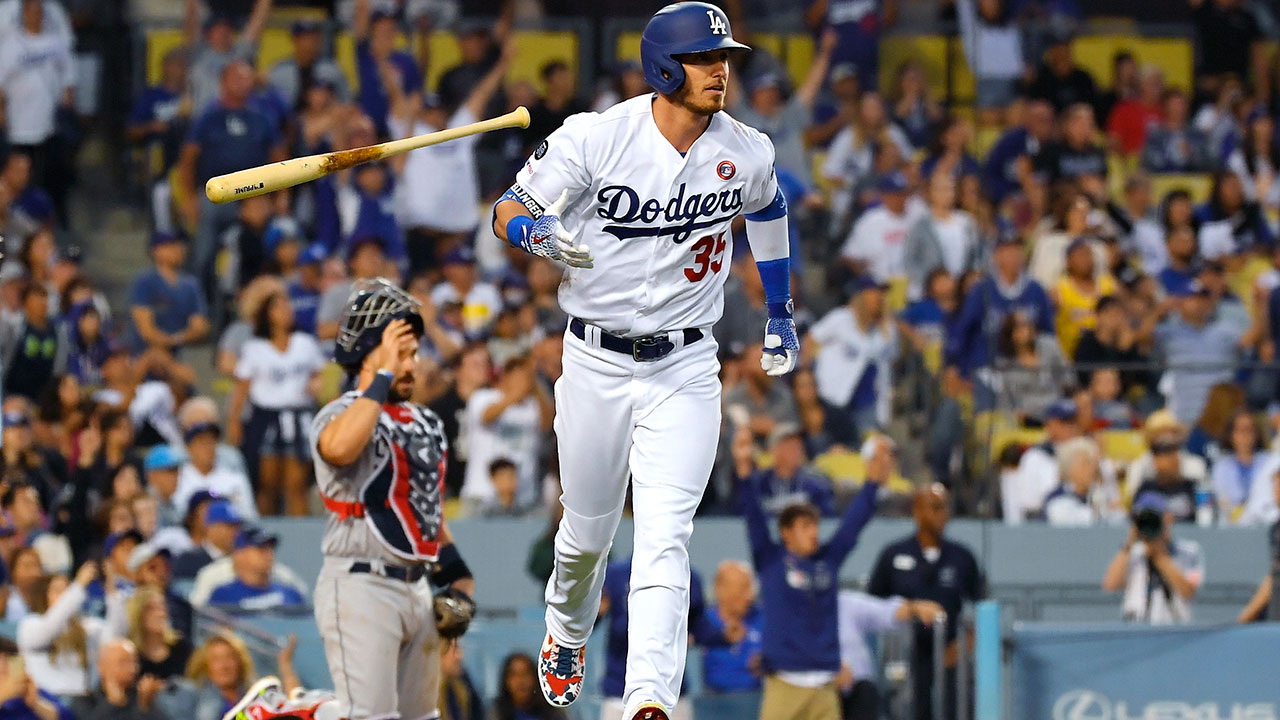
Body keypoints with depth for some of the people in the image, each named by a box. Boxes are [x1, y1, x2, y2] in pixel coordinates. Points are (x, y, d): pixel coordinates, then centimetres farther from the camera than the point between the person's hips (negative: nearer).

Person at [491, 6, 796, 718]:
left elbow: (767, 207, 21)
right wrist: (539, 230, -30)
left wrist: (780, 312, 26)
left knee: (664, 538, -15)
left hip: (685, 371, 1)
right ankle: (567, 633, 47)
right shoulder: (594, 138, -13)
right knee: (588, 533, 14)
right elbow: (508, 211, -6)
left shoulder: (747, 153, -3)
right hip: (597, 365, 0)